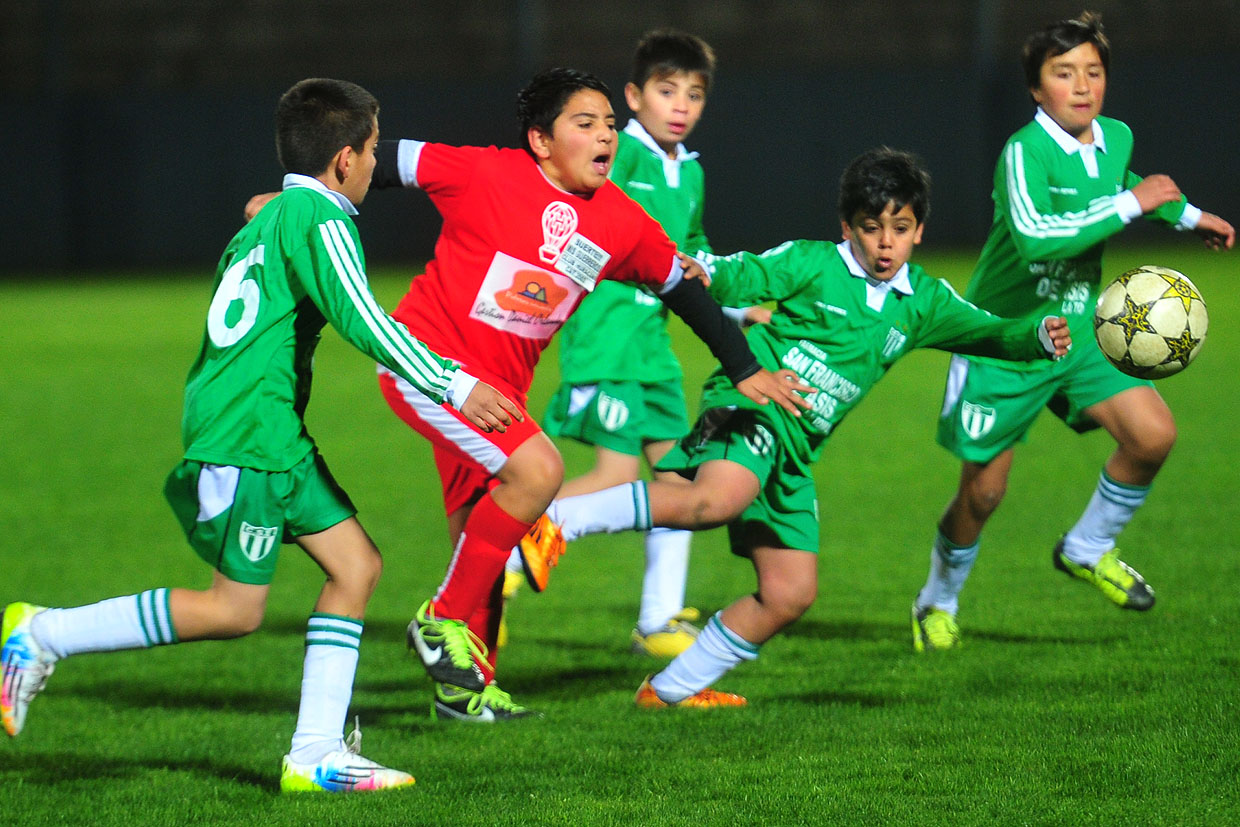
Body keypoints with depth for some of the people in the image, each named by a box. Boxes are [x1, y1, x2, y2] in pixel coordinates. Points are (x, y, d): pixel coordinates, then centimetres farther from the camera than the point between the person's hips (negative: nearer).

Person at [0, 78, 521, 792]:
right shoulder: (318, 218, -11)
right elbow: (359, 318, -21)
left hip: (279, 437, 10)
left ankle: (316, 754, 3)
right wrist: (452, 384, -19)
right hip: (244, 438, -10)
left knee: (357, 564, 6)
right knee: (236, 610, -6)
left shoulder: (266, 219, 17)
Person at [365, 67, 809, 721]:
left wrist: (744, 371, 13)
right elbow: (391, 161, -6)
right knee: (537, 470, -23)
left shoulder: (621, 222, 1)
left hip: (498, 385, 7)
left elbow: (682, 286, 14)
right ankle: (445, 620, -10)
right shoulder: (486, 175, -16)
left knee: (478, 536, 12)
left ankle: (466, 686, 28)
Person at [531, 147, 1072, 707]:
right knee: (721, 497, -39)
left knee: (790, 594, 3)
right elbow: (732, 280, -6)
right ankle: (558, 518, -37)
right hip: (751, 410, -7)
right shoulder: (811, 263, -2)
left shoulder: (923, 303, 13)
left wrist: (1039, 337, -9)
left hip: (795, 450, 7)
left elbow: (988, 334, 12)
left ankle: (673, 689, 14)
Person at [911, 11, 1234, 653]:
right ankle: (937, 604, 29)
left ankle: (1088, 550, 10)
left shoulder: (1116, 138, -2)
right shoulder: (1025, 152, -24)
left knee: (1153, 433, -14)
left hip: (1078, 333, 5)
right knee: (983, 491, 3)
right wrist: (1132, 204, -34)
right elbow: (1035, 238, -41)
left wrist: (1188, 215, 24)